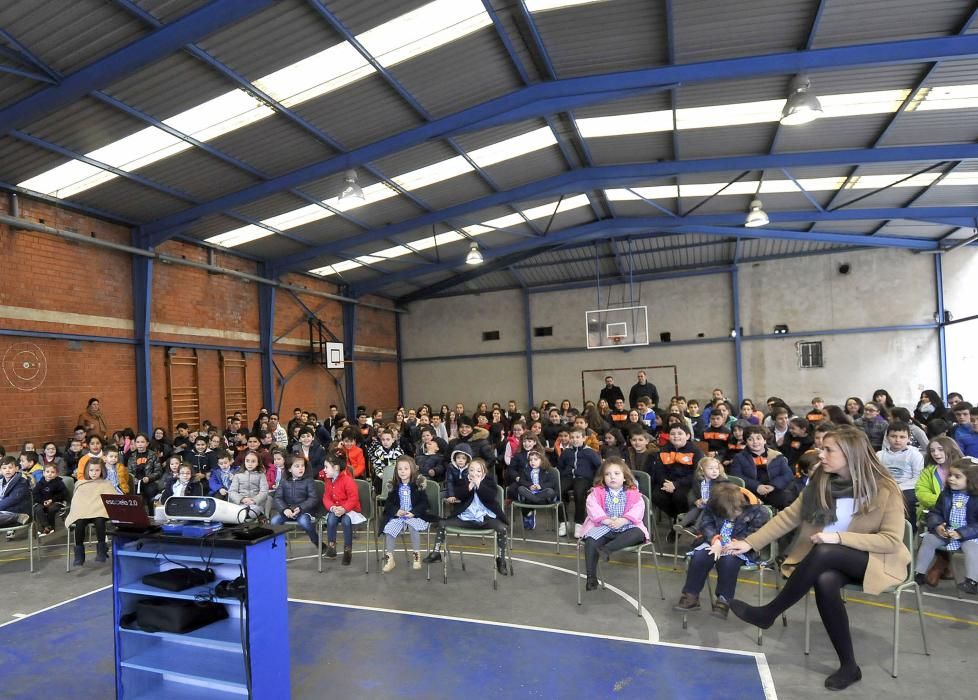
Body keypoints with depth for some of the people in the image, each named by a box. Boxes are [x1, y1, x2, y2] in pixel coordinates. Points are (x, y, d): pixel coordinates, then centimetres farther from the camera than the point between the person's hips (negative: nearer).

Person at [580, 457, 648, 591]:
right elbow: (593, 508, -6)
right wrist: (607, 520, -22)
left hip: (626, 527, 1)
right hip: (603, 527, -1)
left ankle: (607, 548, -38)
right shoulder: (597, 492, 8)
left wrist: (623, 520, -21)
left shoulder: (633, 493, 8)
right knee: (590, 541, -28)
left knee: (638, 533, -30)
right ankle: (591, 578, -19)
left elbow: (637, 509, -5)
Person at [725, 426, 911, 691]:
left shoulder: (885, 489, -16)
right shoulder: (821, 482, -5)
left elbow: (892, 540, -16)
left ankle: (768, 613, -20)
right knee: (825, 583, -32)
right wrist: (750, 542, -12)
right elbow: (788, 517, -3)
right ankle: (849, 665, -13)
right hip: (830, 561, 4)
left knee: (824, 552, -34)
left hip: (877, 561, -4)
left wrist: (839, 537, -28)